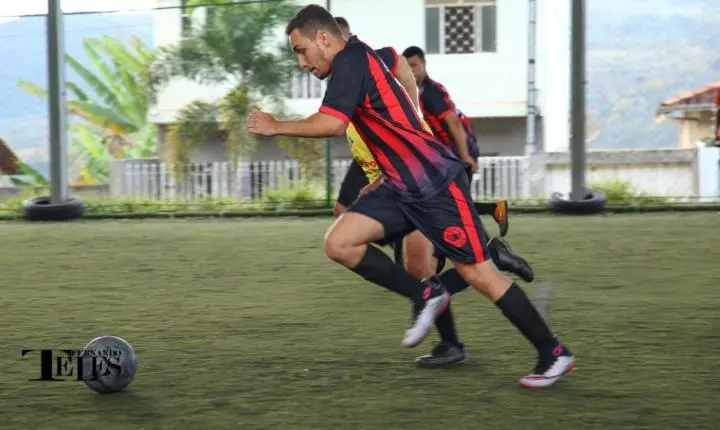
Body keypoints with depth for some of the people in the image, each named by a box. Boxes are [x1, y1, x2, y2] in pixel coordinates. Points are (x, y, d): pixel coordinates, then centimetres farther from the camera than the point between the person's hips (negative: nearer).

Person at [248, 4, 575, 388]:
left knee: (478, 274, -6)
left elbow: (332, 124, -27)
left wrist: (277, 127, -13)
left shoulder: (350, 61, -13)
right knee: (338, 243, -6)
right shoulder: (362, 59, 15)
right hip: (402, 186, 9)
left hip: (436, 183, -9)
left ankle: (554, 354, 6)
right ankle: (426, 296, 7)